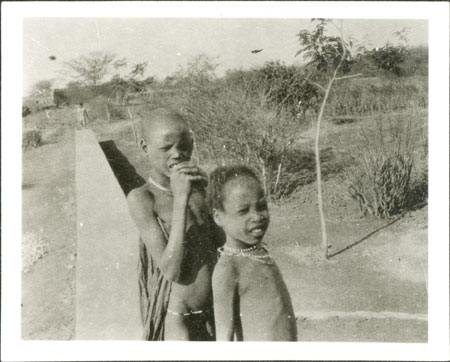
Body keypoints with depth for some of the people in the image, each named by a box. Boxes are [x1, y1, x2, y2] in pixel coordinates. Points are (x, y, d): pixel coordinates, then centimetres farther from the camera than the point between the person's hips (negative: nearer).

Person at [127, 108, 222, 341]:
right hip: (180, 321, -5)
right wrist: (180, 199, -27)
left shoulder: (196, 185, 0)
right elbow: (171, 270, -22)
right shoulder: (141, 199, -16)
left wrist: (209, 189, -11)